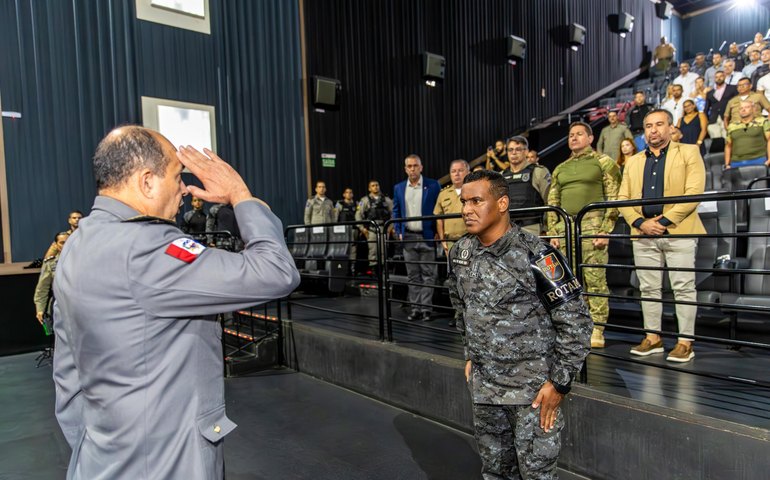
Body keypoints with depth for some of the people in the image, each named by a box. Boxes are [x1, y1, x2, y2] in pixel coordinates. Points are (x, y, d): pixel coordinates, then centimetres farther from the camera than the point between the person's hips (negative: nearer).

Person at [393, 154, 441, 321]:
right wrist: (399, 232, 3)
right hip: (408, 237, 3)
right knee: (413, 275, 8)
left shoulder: (433, 185, -1)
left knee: (428, 275, 0)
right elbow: (396, 211, 13)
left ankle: (426, 309, 7)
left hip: (427, 236, -3)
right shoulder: (398, 188, 9)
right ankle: (415, 309, 14)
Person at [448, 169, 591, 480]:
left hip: (533, 387, -6)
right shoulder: (460, 253, 0)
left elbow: (575, 321, -15)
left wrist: (559, 382, -13)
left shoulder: (535, 255, -20)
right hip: (483, 385, 6)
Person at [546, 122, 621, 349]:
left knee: (595, 279, -5)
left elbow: (614, 198, -2)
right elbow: (552, 203, 17)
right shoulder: (560, 169, 18)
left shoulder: (603, 162, 4)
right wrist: (552, 232, 7)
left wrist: (606, 230, -11)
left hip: (592, 224, -5)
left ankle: (597, 330, 2)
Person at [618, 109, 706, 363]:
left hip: (678, 231, -4)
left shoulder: (689, 152, 5)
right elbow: (623, 198, 10)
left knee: (684, 287, -1)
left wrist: (664, 221, -14)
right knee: (648, 288, 7)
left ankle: (685, 342, 7)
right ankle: (653, 338, 17)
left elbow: (694, 192, -7)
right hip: (643, 234, 4)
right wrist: (640, 223, -7)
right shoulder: (633, 161, 17)